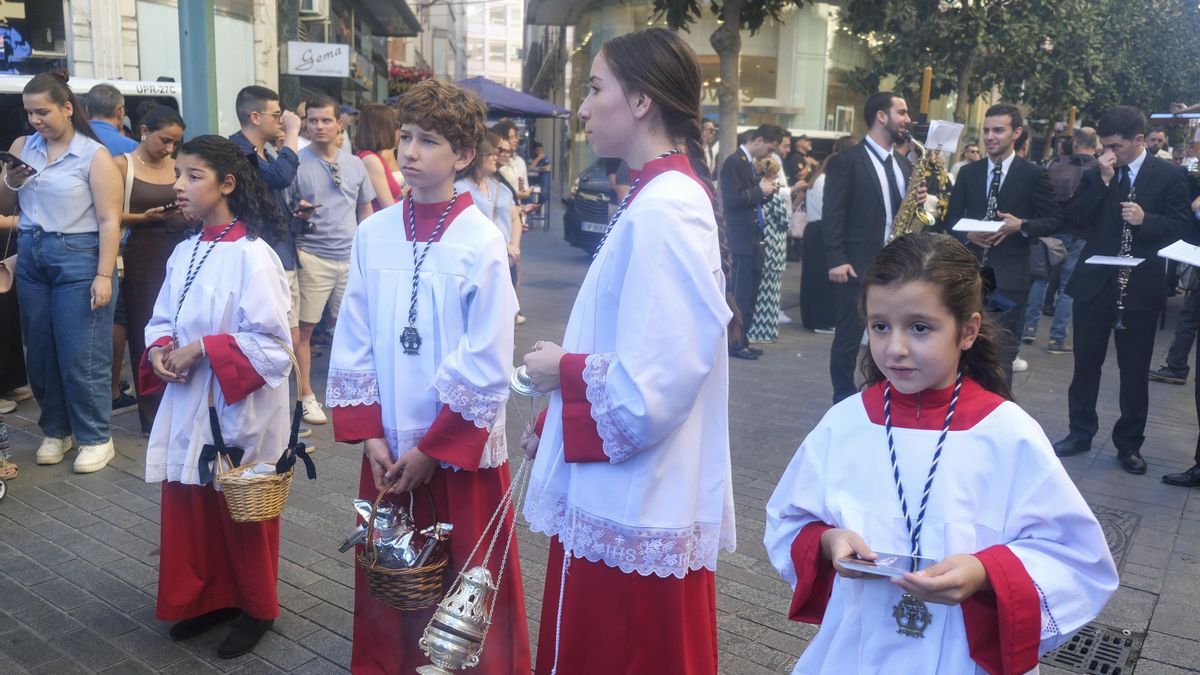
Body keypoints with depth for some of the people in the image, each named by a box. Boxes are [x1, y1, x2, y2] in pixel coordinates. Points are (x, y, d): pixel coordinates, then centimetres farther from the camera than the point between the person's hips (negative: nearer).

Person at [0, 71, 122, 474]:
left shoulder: (94, 155, -6)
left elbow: (109, 221, -11)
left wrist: (104, 275, -17)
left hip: (78, 258, -5)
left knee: (81, 355, -2)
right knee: (39, 351, 10)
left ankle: (96, 438, 9)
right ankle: (55, 430, 25)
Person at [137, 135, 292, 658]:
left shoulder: (252, 256, -16)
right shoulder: (184, 252, 6)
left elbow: (273, 342, -19)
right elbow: (162, 320, 15)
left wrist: (202, 349, -20)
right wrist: (160, 351, -5)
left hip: (240, 409, -7)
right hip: (188, 406, 7)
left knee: (241, 515, 9)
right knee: (191, 508, 15)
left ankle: (256, 610, 29)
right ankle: (208, 600, 36)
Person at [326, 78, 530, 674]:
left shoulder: (483, 242, -11)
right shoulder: (372, 234, 1)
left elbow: (486, 364, -12)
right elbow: (353, 343, 4)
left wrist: (433, 448, -11)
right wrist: (369, 434, -2)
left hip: (460, 448, -4)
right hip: (388, 446, 4)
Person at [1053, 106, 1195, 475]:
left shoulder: (1170, 175, -1)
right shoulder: (1095, 175, 6)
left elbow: (1184, 226, -5)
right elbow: (1075, 221, -4)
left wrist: (1145, 220, -21)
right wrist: (1102, 181, -12)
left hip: (1140, 286, -2)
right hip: (1094, 281, 2)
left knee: (1135, 369, 7)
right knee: (1086, 361, 10)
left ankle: (1129, 444, 18)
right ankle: (1080, 432, 23)